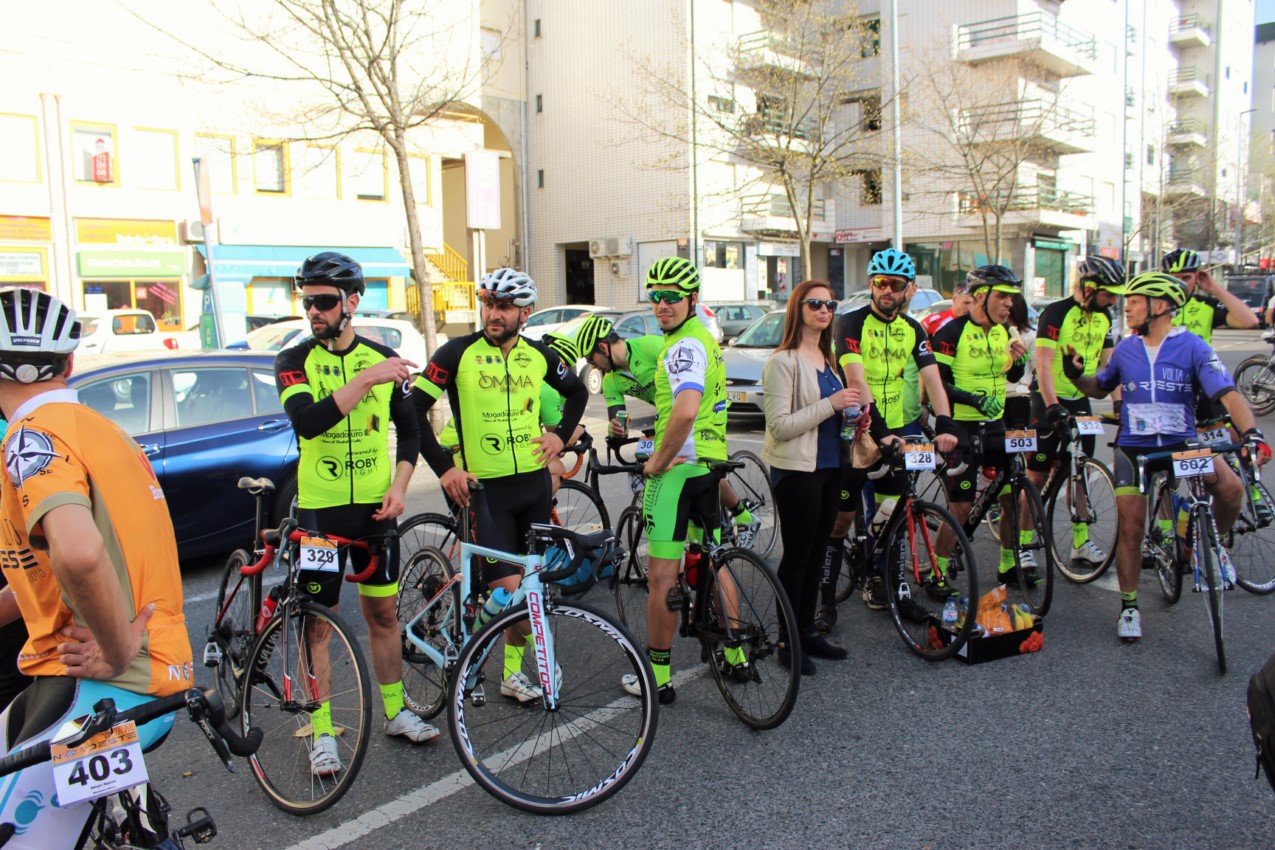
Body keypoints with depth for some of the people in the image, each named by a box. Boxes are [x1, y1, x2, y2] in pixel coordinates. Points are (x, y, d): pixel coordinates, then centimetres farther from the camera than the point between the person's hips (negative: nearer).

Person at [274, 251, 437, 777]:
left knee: (383, 614, 12)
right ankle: (322, 733, 18)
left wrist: (398, 486, -3)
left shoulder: (384, 359, 3)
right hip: (319, 510, -2)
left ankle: (396, 712, 27)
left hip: (376, 508, 2)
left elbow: (408, 430, 10)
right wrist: (366, 379, -29)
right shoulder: (295, 362, -5)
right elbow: (306, 421, -24)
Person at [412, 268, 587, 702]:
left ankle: (513, 671, 24)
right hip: (483, 486, -4)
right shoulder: (458, 353, -9)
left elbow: (577, 392, 22)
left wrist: (560, 434, 7)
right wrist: (444, 467, -14)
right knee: (508, 589, -11)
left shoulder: (539, 355, 4)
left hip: (535, 482, 4)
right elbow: (413, 409, -9)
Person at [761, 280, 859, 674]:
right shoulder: (783, 361, -13)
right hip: (796, 469, -8)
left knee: (816, 553, 14)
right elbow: (780, 425, -19)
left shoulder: (827, 358, 13)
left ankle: (807, 631, 26)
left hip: (828, 466, 8)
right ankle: (788, 641, 12)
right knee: (797, 555, 0)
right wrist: (831, 404, -22)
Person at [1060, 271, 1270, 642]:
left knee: (1230, 487, -28)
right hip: (1133, 447, 2)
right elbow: (1099, 388, 19)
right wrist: (1076, 374, -2)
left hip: (1181, 444, -2)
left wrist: (1252, 433, -32)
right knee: (1130, 526, -3)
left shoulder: (1192, 346, -7)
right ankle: (1129, 607, 13)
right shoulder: (1125, 349, 5)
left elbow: (1227, 393, -17)